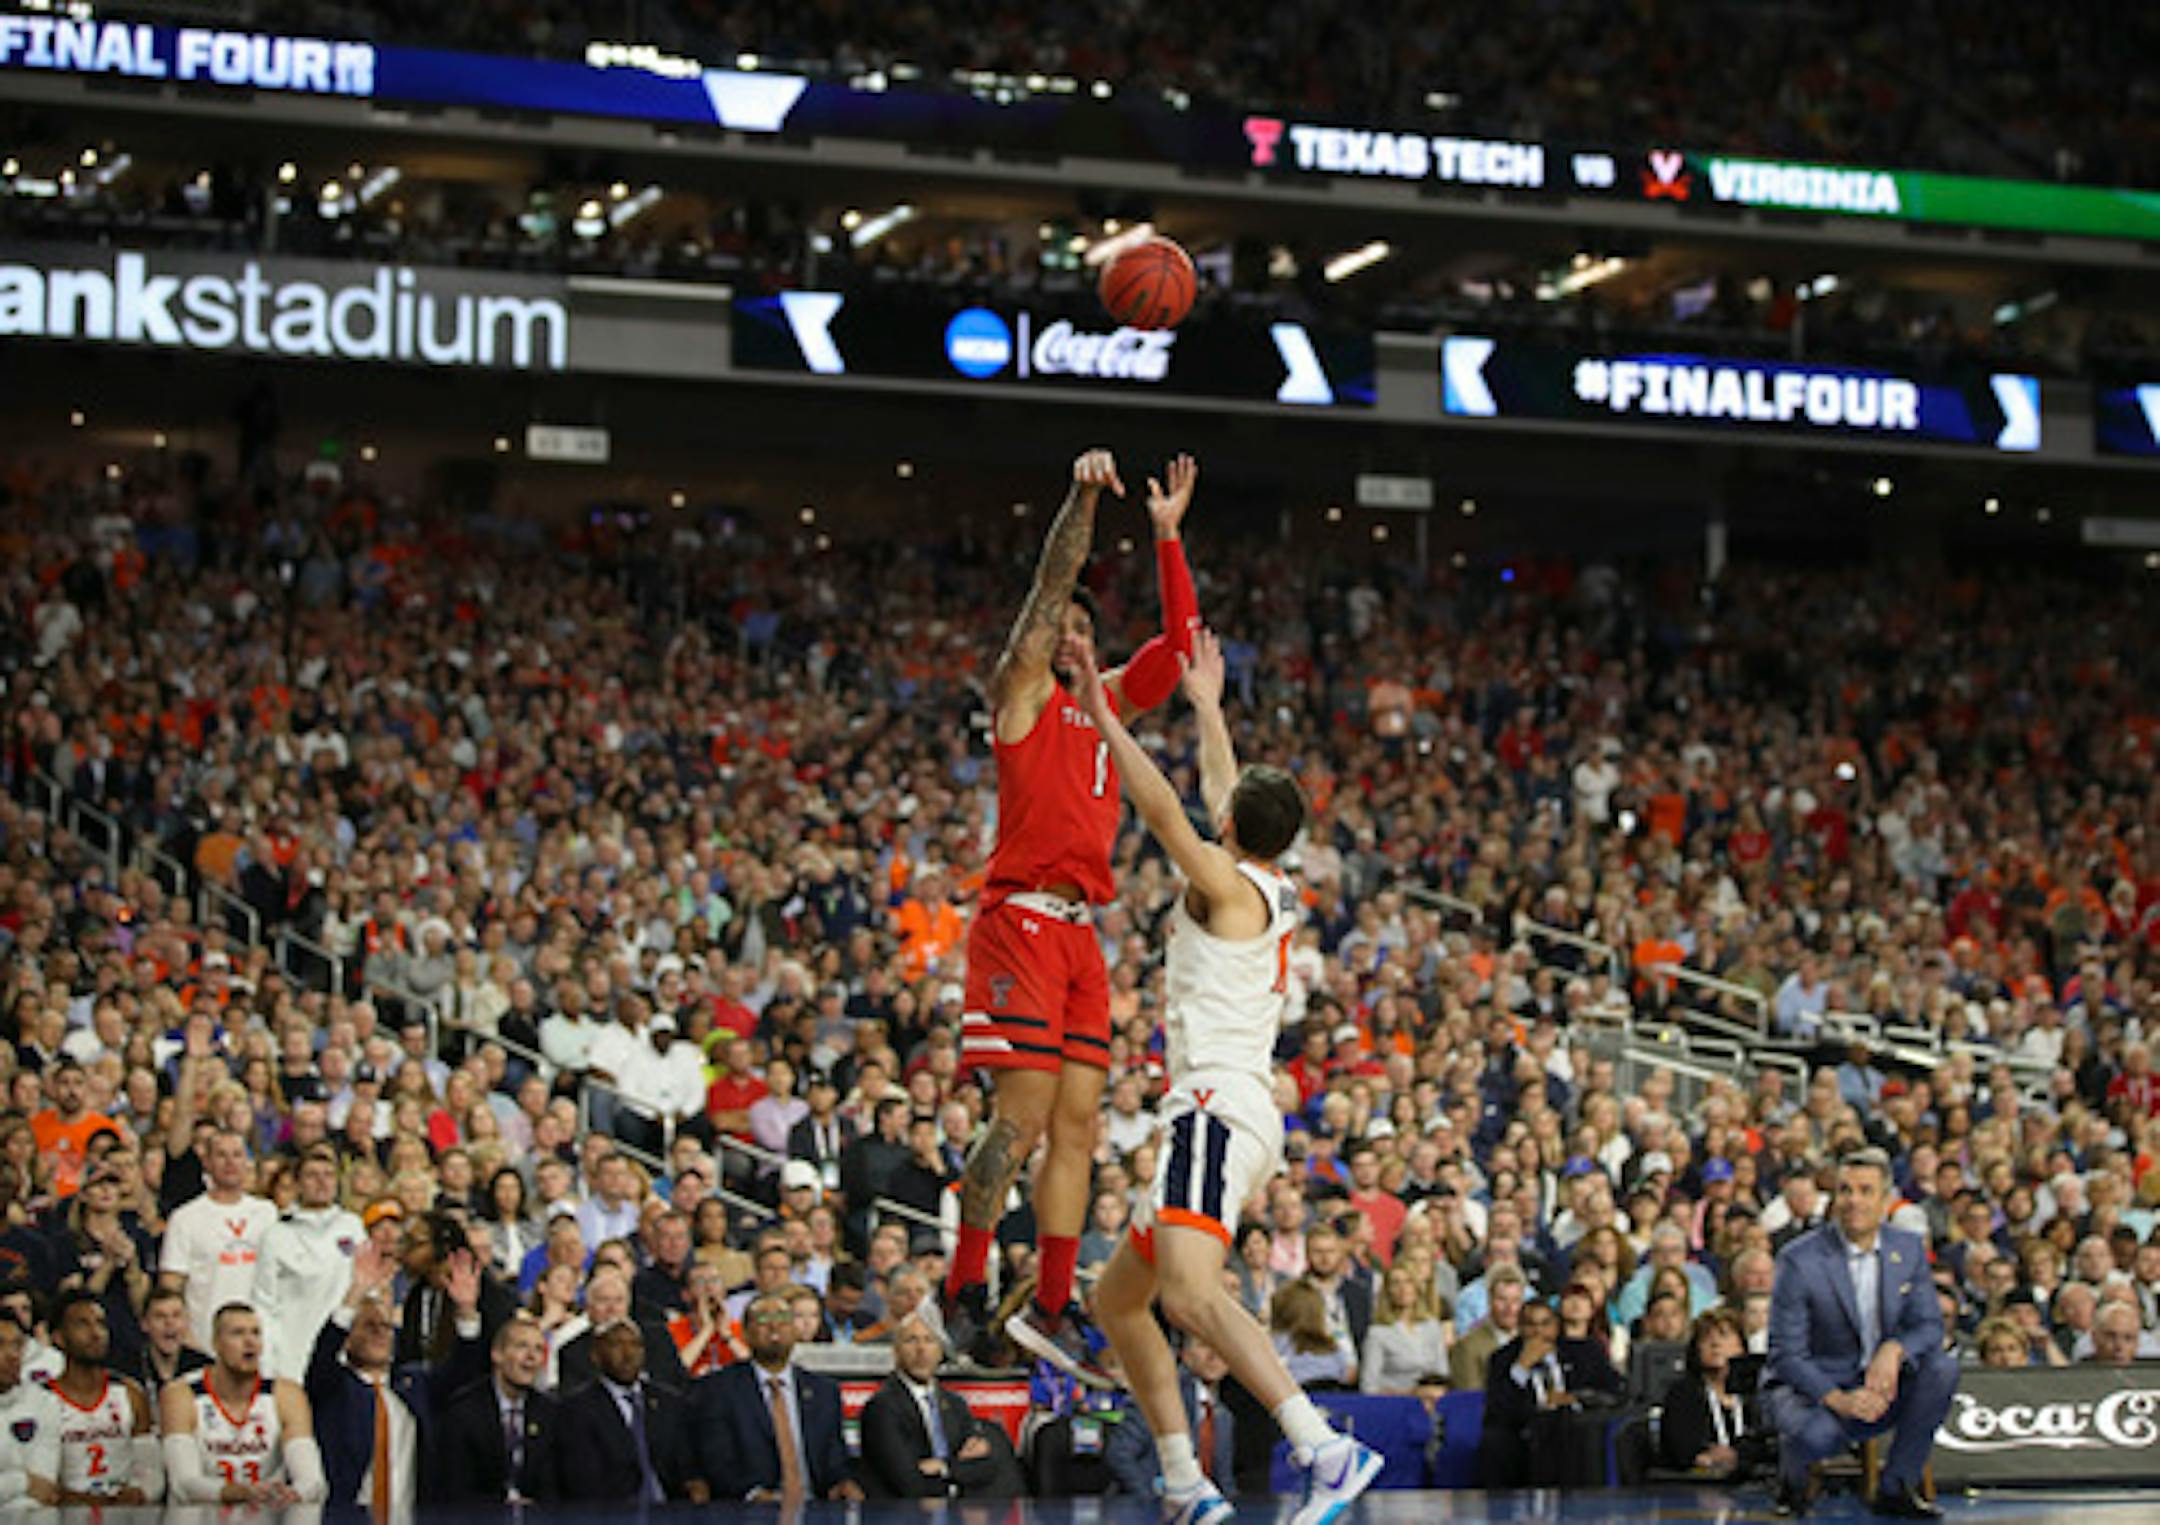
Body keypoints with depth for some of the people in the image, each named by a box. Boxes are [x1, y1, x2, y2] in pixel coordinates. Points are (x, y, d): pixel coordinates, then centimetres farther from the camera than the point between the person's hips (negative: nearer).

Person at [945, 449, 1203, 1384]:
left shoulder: (1103, 702, 21)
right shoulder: (1020, 692, 3)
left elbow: (1178, 648, 19)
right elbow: (1048, 591, -9)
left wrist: (1168, 536, 12)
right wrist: (1082, 499, -20)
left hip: (1080, 934, 7)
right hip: (1022, 920, -7)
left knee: (1077, 1126, 5)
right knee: (1023, 1117, -12)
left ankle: (1052, 1311, 9)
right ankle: (964, 1290, -2)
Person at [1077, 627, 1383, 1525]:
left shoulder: (1226, 883, -4)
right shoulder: (1274, 897, 20)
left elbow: (1166, 810, -20)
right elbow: (1221, 793, 36)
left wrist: (1103, 715, -18)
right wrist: (1205, 704, 47)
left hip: (1218, 1109, -10)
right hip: (1220, 1114, 10)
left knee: (1189, 1291, -30)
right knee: (1118, 1299, 17)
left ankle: (1326, 1451, -43)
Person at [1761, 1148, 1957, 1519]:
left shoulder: (1909, 1249, 1)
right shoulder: (1799, 1260, -14)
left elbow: (1930, 1326, 0)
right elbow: (1787, 1354, -15)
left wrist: (1894, 1349, -25)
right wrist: (1838, 1400, -31)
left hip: (1878, 1388, 5)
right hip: (1811, 1386, -4)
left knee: (1943, 1368, -22)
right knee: (1816, 1433, -38)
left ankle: (1896, 1488, -10)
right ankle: (1793, 1477, 2)